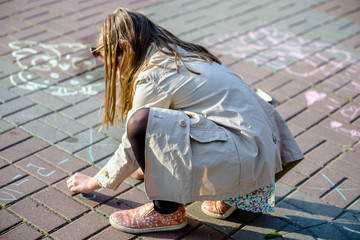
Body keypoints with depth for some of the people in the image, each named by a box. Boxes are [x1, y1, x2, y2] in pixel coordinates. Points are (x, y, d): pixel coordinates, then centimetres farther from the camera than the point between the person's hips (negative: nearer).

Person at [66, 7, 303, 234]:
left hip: (243, 159, -10)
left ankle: (167, 211, 1)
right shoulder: (179, 56, 17)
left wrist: (94, 182, 17)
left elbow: (132, 146, 1)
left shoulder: (153, 77, -10)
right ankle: (226, 194, 17)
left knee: (142, 122, -20)